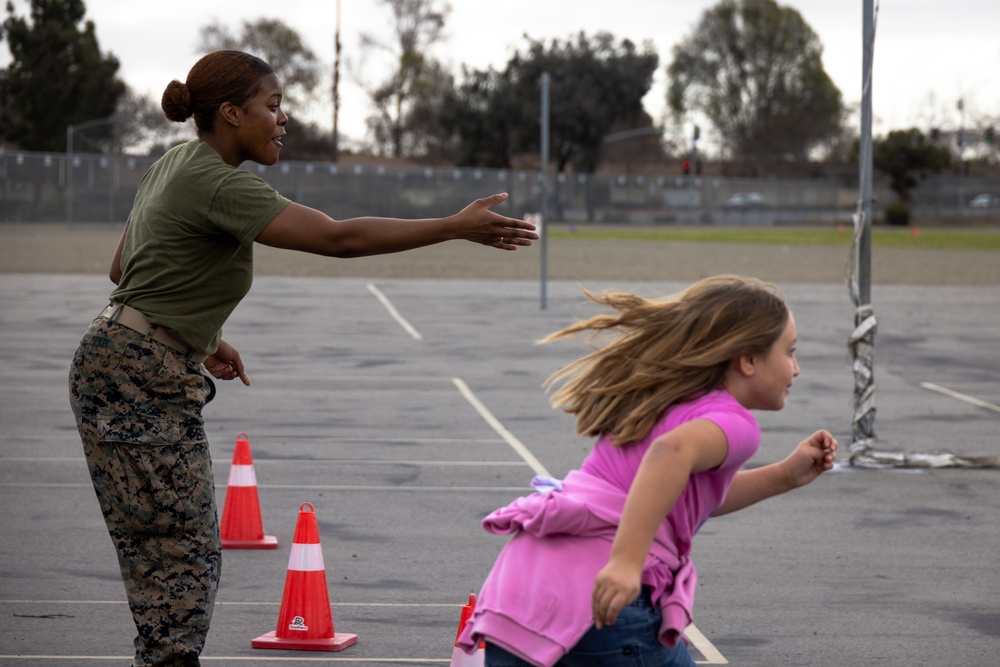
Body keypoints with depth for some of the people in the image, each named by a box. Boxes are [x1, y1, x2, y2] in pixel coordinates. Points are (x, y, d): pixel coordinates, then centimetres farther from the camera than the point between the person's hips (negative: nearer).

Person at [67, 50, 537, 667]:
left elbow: (122, 269, 20)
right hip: (140, 382, -10)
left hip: (142, 375, 10)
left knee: (183, 551, 13)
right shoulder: (219, 185, -18)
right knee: (181, 552, -5)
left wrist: (202, 340, 18)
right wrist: (456, 227, -24)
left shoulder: (177, 164, 12)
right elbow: (338, 237, -25)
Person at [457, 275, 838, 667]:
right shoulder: (734, 423, -2)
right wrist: (626, 561, -34)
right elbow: (672, 451, -26)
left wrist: (786, 475, 29)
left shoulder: (661, 400, 24)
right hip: (602, 603, -8)